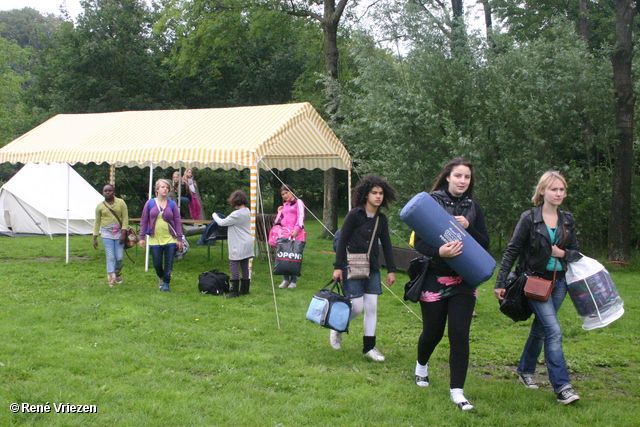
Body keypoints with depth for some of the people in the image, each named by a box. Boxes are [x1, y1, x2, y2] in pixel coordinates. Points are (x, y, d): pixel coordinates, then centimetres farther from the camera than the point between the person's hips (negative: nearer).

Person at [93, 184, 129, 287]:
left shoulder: (121, 203, 2)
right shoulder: (100, 206, 6)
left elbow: (125, 218, 0)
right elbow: (97, 222, 11)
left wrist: (123, 233, -9)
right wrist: (95, 238, 6)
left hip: (119, 233, 0)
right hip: (106, 234, 0)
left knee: (120, 257, 2)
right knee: (110, 257, -8)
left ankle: (117, 273, 31)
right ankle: (111, 278, -8)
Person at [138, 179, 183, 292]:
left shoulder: (172, 204, 4)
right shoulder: (150, 203, 4)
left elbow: (178, 222, 5)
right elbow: (144, 221, 7)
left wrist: (179, 239, 0)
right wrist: (142, 237, 3)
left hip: (170, 239, 0)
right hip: (155, 239, 0)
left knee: (169, 264, -2)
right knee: (157, 264, 4)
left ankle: (166, 283, 13)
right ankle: (161, 277, 33)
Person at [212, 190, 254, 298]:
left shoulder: (237, 214, -19)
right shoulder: (247, 211, 9)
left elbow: (222, 222, -13)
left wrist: (215, 215, 4)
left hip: (239, 246, -9)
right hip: (247, 244, 9)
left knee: (233, 265, -4)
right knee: (244, 266, 13)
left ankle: (234, 290, -4)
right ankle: (245, 289, 20)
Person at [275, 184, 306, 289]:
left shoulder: (298, 202, 7)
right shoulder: (284, 205, 26)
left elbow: (301, 216, -6)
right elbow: (279, 221, 31)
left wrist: (297, 229, -19)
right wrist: (279, 212, 16)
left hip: (295, 234, -6)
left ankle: (294, 281, -3)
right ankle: (285, 280, 5)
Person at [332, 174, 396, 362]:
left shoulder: (381, 219, 6)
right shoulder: (354, 215, -9)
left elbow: (386, 245, 12)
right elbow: (342, 241, -8)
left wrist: (391, 270, 9)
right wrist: (338, 267, -11)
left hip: (372, 269, 5)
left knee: (372, 307, 2)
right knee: (357, 307, -7)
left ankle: (369, 347, 12)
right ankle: (337, 329, 22)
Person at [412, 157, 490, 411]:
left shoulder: (473, 208, 7)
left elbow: (485, 244, 5)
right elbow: (419, 242, -9)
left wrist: (468, 227, -12)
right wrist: (439, 252, -28)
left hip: (464, 281, 2)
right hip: (435, 279, -2)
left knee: (460, 335, -5)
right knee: (432, 332, 10)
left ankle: (457, 391, 3)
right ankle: (421, 365, 43)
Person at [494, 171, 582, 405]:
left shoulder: (567, 220, 7)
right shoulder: (529, 218, -7)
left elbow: (576, 252, 14)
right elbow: (512, 251, -6)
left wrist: (563, 253, -10)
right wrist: (501, 282, -9)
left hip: (559, 282, 5)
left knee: (540, 329, 15)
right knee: (554, 331, -15)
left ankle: (525, 370, 35)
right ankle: (562, 387, -15)